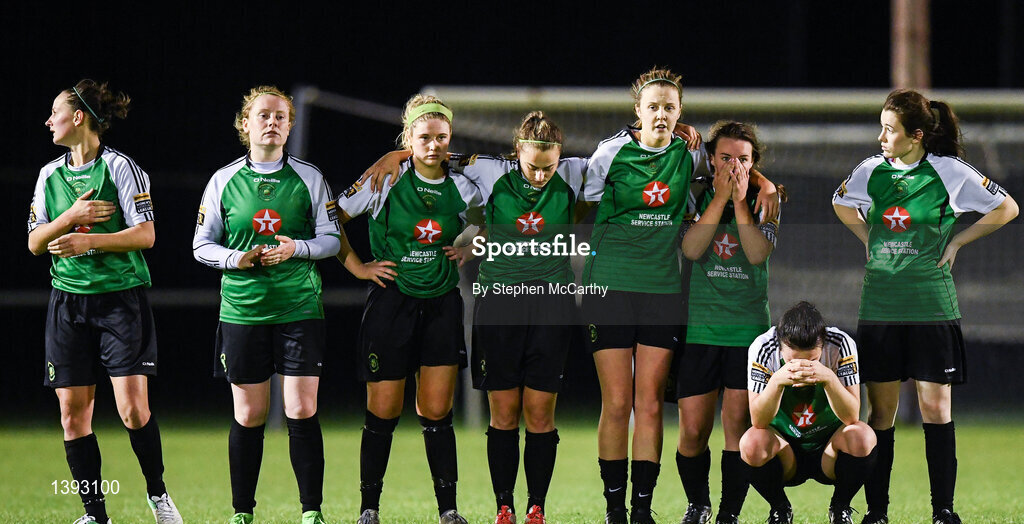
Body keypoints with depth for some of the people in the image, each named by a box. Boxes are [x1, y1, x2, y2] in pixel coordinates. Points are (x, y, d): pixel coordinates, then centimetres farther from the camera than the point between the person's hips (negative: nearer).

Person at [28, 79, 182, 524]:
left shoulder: (120, 167, -6)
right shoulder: (50, 174, 11)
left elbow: (145, 235, -11)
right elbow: (35, 242, 9)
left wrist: (88, 240, -19)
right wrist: (71, 217, -8)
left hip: (121, 298, -5)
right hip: (69, 300, 5)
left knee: (133, 408, -12)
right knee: (73, 412, 0)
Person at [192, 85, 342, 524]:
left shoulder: (309, 178, 5)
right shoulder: (224, 180, 5)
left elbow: (332, 238, 6)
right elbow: (202, 245, 8)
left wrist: (297, 248, -12)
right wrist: (235, 258, -10)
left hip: (300, 309, 0)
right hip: (242, 310, 1)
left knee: (302, 412, -6)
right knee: (248, 416, 3)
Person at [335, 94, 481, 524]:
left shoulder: (463, 190, 1)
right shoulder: (386, 181, -6)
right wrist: (357, 266, -3)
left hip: (442, 305, 2)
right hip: (391, 303, -2)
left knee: (437, 414, 1)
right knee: (383, 413, 0)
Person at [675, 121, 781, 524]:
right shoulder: (696, 198, 4)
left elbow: (758, 253, -11)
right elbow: (692, 248, -12)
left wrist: (740, 200, -15)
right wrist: (721, 197, -15)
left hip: (748, 328, 0)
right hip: (699, 329, 0)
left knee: (738, 425, -5)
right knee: (692, 430, -1)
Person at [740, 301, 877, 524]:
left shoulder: (840, 345, -20)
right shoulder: (763, 349, -20)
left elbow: (851, 417, -24)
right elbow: (759, 421, -24)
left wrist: (829, 379, -42)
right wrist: (777, 381, -42)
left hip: (830, 449, 0)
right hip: (785, 452, 0)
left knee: (862, 436, -31)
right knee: (751, 443, -32)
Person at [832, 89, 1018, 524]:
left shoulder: (949, 172, -6)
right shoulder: (872, 171, 4)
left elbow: (1006, 209, 3)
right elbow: (841, 203, 25)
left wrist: (955, 242, 1)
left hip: (931, 305, -2)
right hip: (880, 304, 3)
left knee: (935, 407, -4)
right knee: (881, 410, 3)